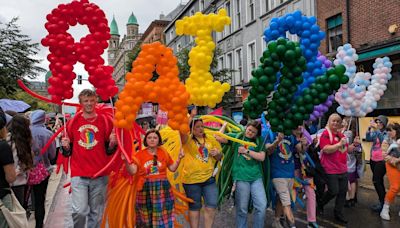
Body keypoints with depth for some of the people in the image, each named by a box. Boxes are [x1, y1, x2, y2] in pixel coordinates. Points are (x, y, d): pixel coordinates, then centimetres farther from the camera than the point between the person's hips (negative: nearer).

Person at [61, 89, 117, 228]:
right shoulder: (73, 122, 5)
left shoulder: (105, 121, 2)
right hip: (78, 175, 0)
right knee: (79, 211, -9)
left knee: (96, 214, 9)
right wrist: (65, 146, -10)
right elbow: (68, 153, 12)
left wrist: (112, 144, -14)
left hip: (99, 175, 0)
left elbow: (109, 152, 6)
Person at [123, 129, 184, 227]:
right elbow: (132, 171, -11)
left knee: (163, 217, 6)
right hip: (145, 189, -1)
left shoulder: (164, 153, 5)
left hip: (162, 189, 1)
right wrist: (126, 161, -26)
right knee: (146, 218, 7)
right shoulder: (140, 154, -2)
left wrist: (179, 158, -2)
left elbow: (172, 168, 12)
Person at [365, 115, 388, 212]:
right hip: (373, 159, 6)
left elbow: (383, 141, -26)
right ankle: (384, 201, 27)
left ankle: (382, 202, 5)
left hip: (381, 160, -6)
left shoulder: (387, 133, -8)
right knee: (379, 181, 14)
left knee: (376, 181, -9)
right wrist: (369, 129, -23)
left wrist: (376, 129, -33)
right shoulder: (374, 132, 6)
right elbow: (368, 139, -9)